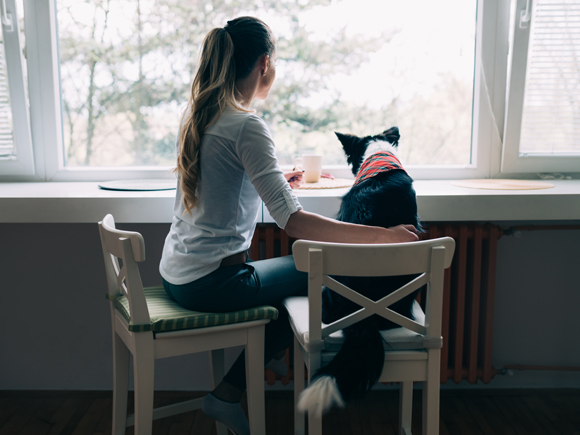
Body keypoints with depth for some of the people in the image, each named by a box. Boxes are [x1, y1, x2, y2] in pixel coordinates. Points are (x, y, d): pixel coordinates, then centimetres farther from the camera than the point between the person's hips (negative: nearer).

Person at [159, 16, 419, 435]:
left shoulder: (197, 113, 7)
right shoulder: (247, 126, -20)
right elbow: (294, 221, -27)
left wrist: (272, 180, 31)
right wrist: (383, 235, -24)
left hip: (176, 273, 9)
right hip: (210, 283, -9)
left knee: (291, 269, 24)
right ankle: (228, 394, 15)